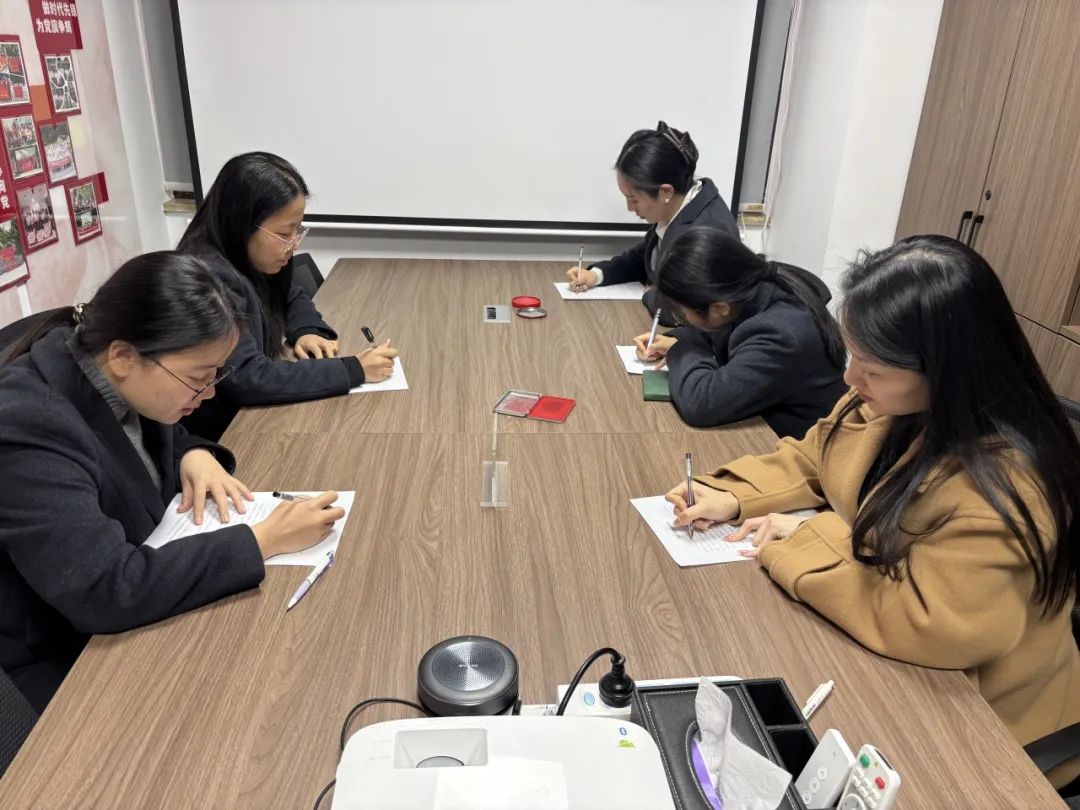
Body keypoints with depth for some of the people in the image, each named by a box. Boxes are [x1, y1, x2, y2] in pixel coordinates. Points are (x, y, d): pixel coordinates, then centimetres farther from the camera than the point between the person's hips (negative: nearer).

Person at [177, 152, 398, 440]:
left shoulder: (248, 258, 0)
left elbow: (292, 298, 17)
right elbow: (247, 379, -32)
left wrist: (308, 331, -6)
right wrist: (354, 370, -29)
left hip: (248, 412, 8)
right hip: (218, 433, -8)